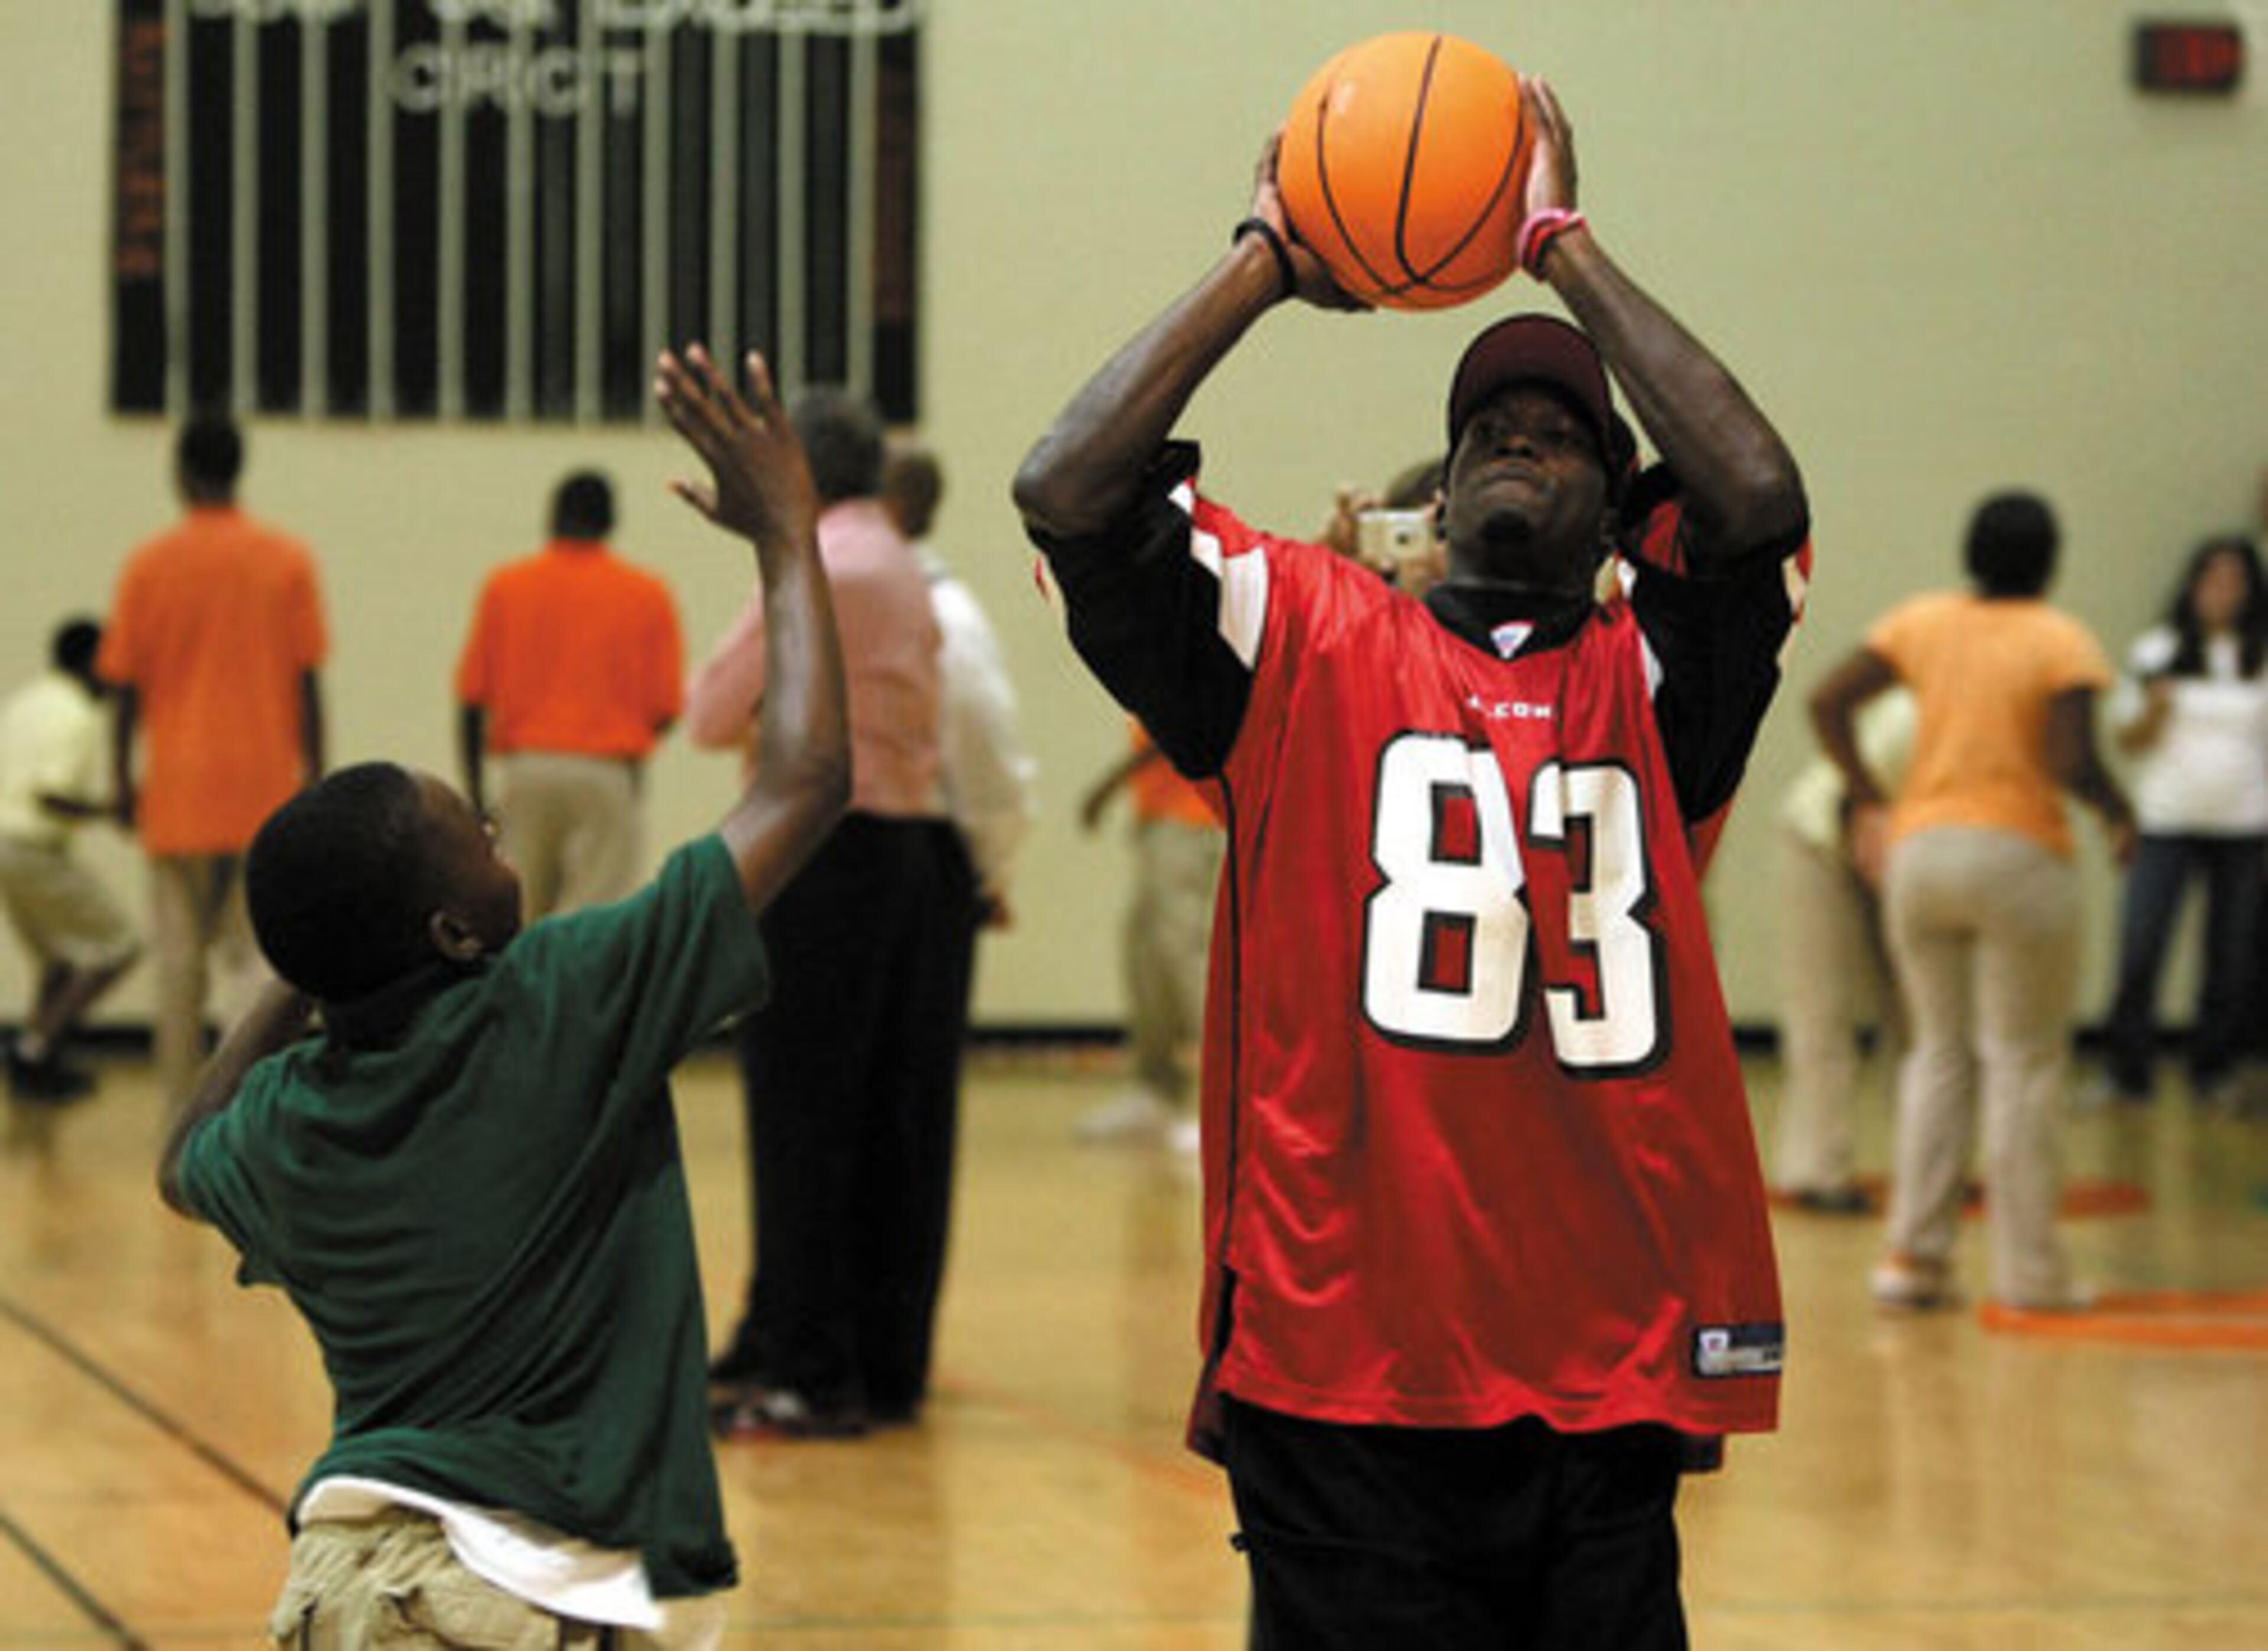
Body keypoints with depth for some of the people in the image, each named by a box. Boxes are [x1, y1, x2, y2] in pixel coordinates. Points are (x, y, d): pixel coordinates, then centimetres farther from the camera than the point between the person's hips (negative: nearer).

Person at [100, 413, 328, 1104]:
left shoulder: (150, 565, -1)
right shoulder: (287, 561, -1)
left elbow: (127, 685, 1)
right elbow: (307, 682, -2)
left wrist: (123, 779, 10)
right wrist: (313, 776, 6)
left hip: (179, 789, 0)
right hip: (266, 788, 0)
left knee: (180, 957, 9)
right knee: (253, 953, 1)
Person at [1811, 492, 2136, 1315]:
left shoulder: (1924, 621, 5)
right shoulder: (2062, 642, -8)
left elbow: (1828, 701, 2)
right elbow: (2073, 762, -18)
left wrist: (1869, 799, 9)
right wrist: (2119, 812, 1)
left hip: (1918, 851, 4)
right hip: (2019, 859, -4)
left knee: (1939, 1052, 15)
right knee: (2023, 1062, 4)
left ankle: (1915, 1255, 10)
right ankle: (2028, 1271, 6)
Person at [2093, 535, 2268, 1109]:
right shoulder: (2158, 652, 6)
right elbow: (2126, 741, 8)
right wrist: (2153, 711, -13)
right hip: (2166, 824, -1)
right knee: (2139, 952, -8)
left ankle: (2214, 1072, 17)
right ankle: (2126, 1072, 1)